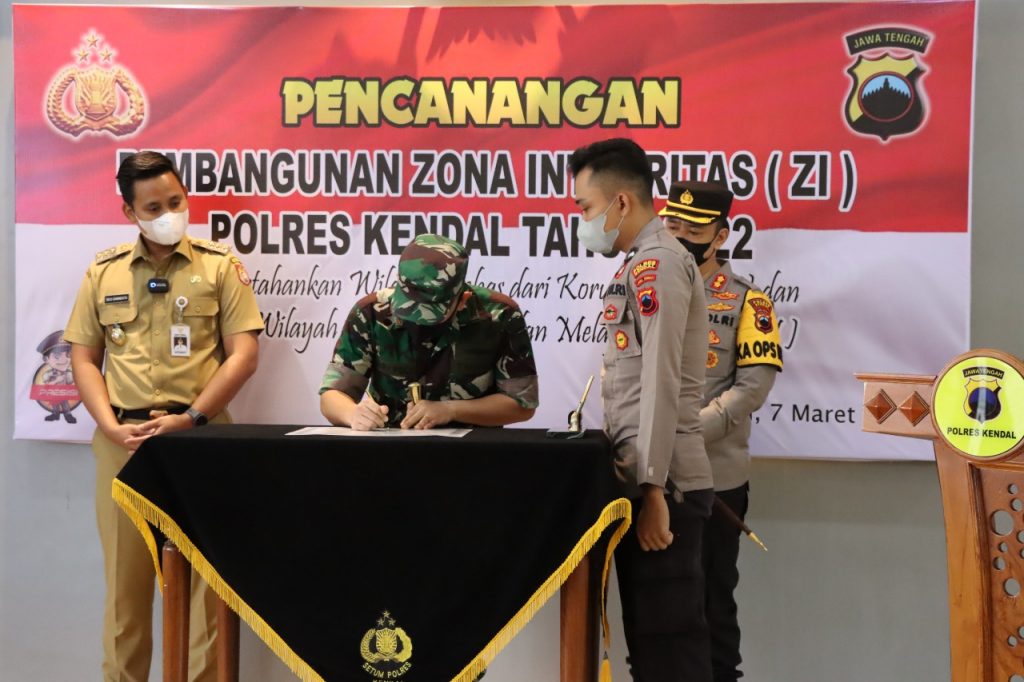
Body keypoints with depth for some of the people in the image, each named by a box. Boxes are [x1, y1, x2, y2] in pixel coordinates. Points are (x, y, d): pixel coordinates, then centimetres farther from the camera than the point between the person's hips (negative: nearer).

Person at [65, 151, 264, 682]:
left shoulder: (219, 266, 4)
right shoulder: (103, 272, 11)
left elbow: (243, 354, -2)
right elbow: (84, 358, 11)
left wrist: (190, 419, -11)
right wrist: (111, 425, -4)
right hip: (122, 440, 2)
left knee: (203, 576, 2)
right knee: (125, 578, 10)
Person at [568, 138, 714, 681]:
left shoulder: (657, 262, -12)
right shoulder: (642, 265, 18)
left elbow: (660, 384, -19)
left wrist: (653, 489, -20)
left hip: (661, 484, -10)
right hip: (643, 478, 10)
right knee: (651, 635, 14)